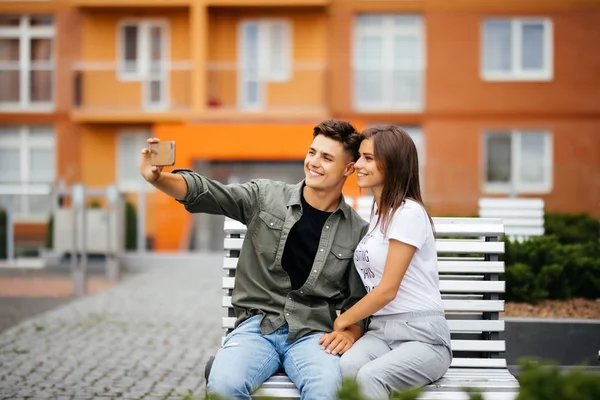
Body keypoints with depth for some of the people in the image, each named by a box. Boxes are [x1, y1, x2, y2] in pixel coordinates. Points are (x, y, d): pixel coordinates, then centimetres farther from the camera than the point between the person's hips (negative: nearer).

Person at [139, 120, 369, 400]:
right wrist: (157, 178, -24)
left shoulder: (357, 231, 5)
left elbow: (359, 301, 10)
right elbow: (203, 193, -6)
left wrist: (350, 333, -10)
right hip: (256, 326, 1)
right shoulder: (265, 197, 5)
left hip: (311, 334, 0)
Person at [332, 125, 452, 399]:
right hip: (379, 331, 6)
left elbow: (388, 289, -12)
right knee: (344, 369, -29)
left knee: (369, 377, -36)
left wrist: (342, 321, -3)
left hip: (421, 335, -6)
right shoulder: (376, 213, 17)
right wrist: (349, 327, 2)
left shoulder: (408, 212, -10)